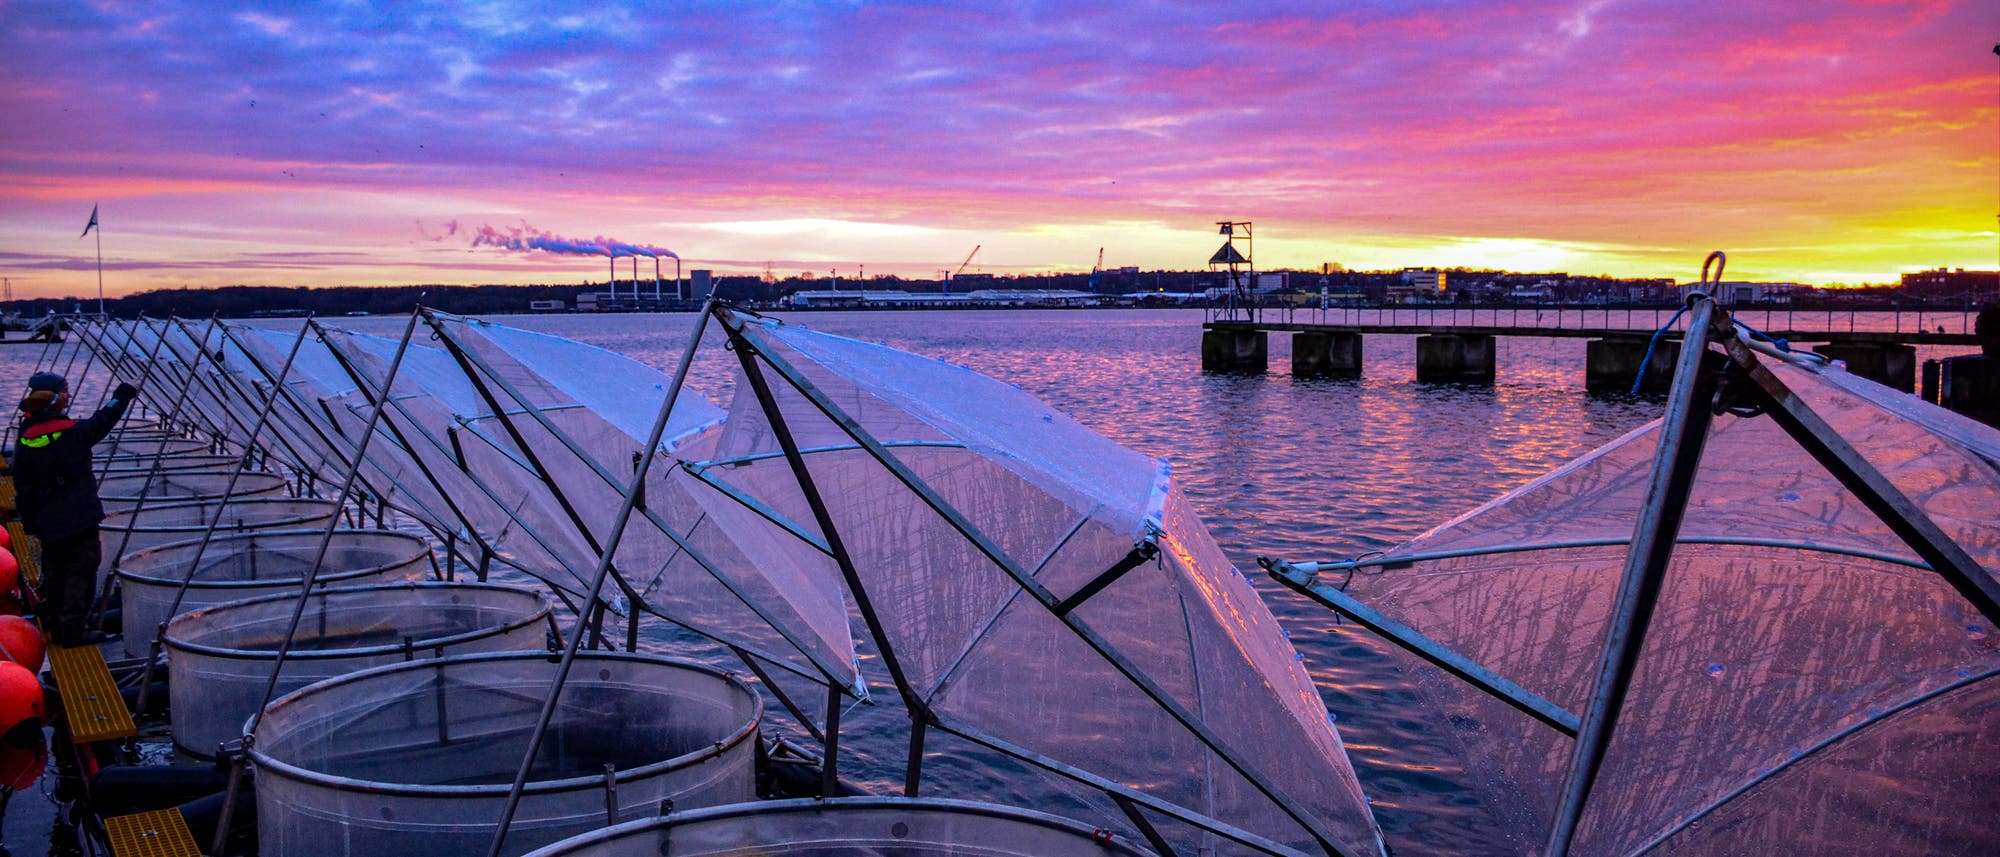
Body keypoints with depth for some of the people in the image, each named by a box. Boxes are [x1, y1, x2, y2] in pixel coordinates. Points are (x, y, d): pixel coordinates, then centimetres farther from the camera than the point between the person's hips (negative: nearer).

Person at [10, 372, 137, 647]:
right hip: (80, 519, -5)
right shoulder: (74, 431, -13)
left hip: (47, 522, 5)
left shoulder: (24, 442, 2)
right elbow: (104, 420, 6)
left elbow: (23, 489, 6)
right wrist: (124, 395, 21)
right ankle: (72, 630, -1)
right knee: (80, 572, 0)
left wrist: (31, 523, 13)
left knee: (54, 573, 16)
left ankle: (56, 628, 25)